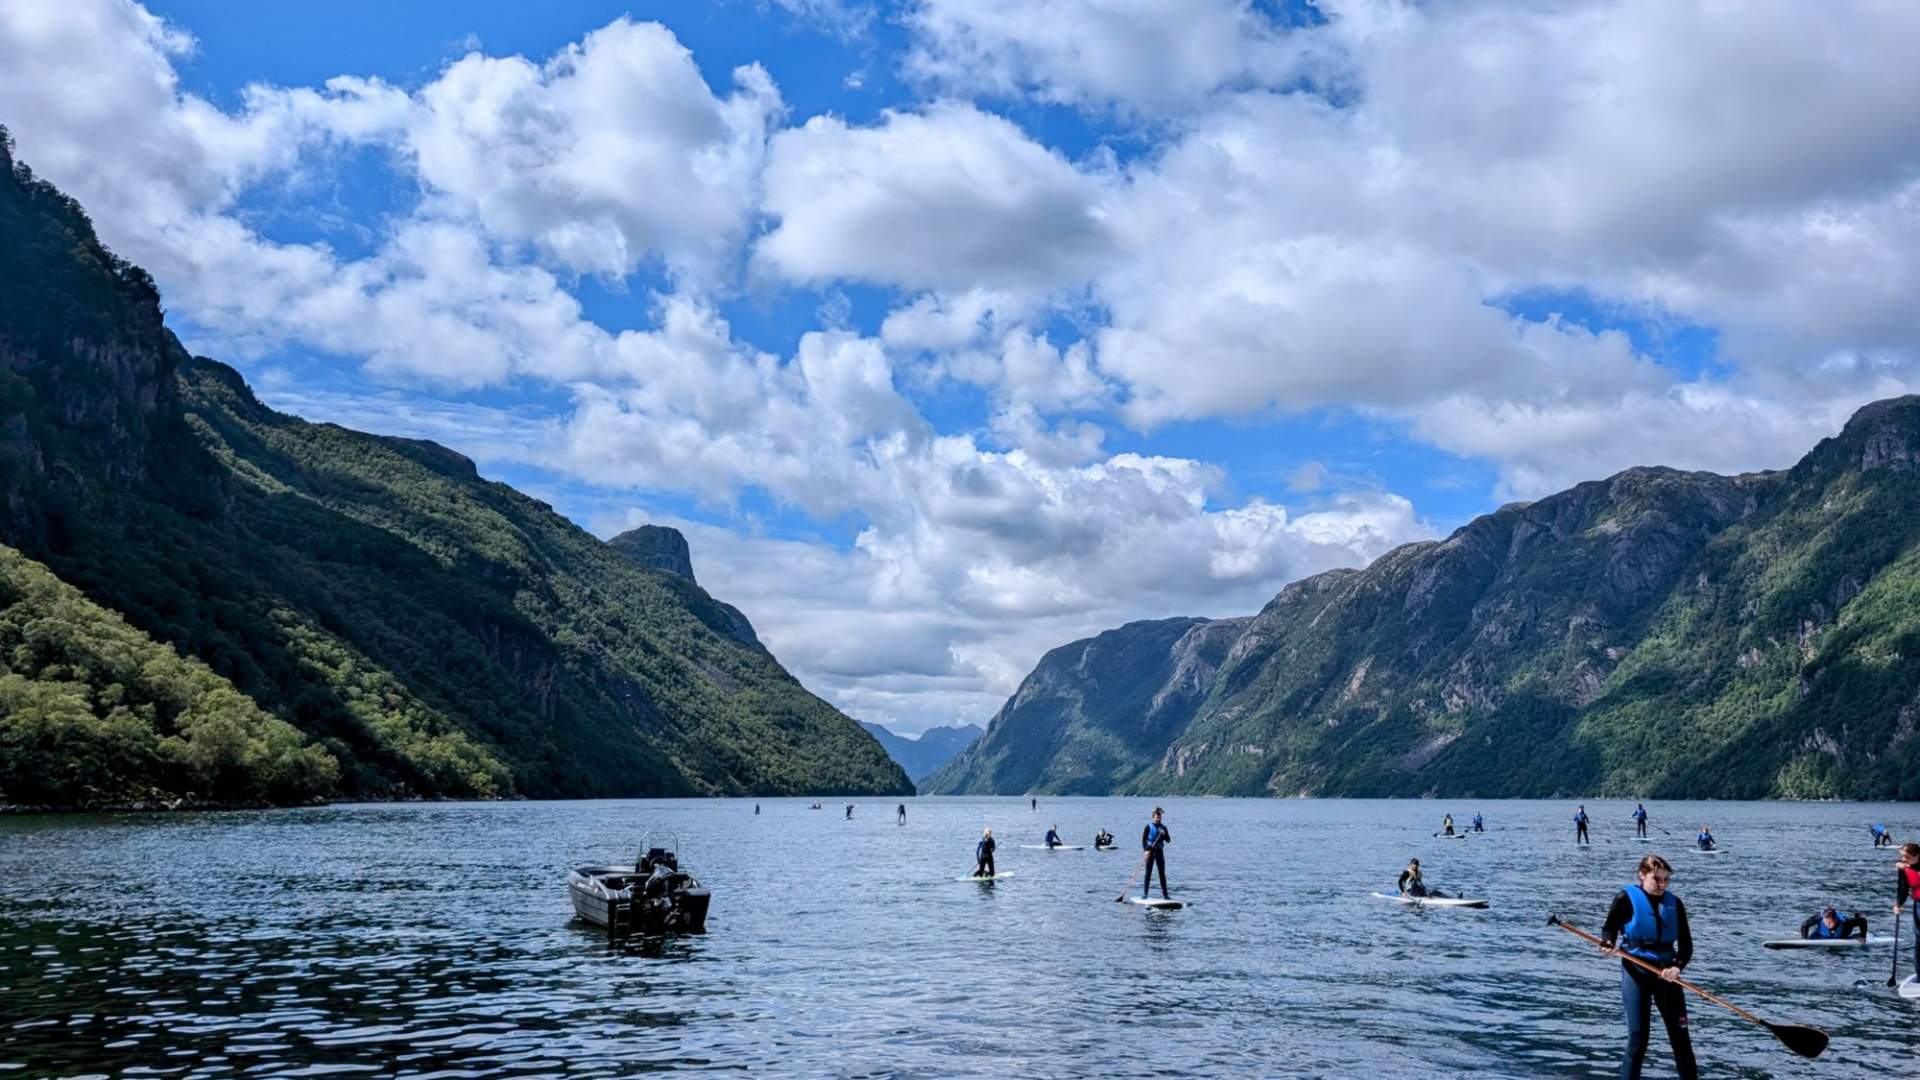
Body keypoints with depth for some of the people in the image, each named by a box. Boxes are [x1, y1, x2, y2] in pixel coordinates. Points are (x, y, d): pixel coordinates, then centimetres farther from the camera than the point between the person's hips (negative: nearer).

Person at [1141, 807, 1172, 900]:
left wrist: (1164, 834, -13)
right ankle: (1145, 893, 2)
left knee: (1162, 873, 3)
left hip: (1159, 851, 3)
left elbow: (1168, 840, 6)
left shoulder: (1163, 827, 8)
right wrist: (1146, 850, -17)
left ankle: (1164, 894, 7)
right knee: (1148, 873, -3)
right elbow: (1143, 839, -5)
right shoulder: (1148, 827, -2)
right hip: (1150, 851, -3)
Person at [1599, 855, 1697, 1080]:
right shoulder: (1627, 898, -4)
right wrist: (1608, 944, -24)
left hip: (1666, 972, 3)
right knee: (1638, 1036, -4)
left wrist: (1677, 966, -15)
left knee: (1679, 1033, 6)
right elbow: (1609, 929, -1)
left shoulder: (1674, 903, 5)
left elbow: (1685, 944, 3)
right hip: (1636, 971, -3)